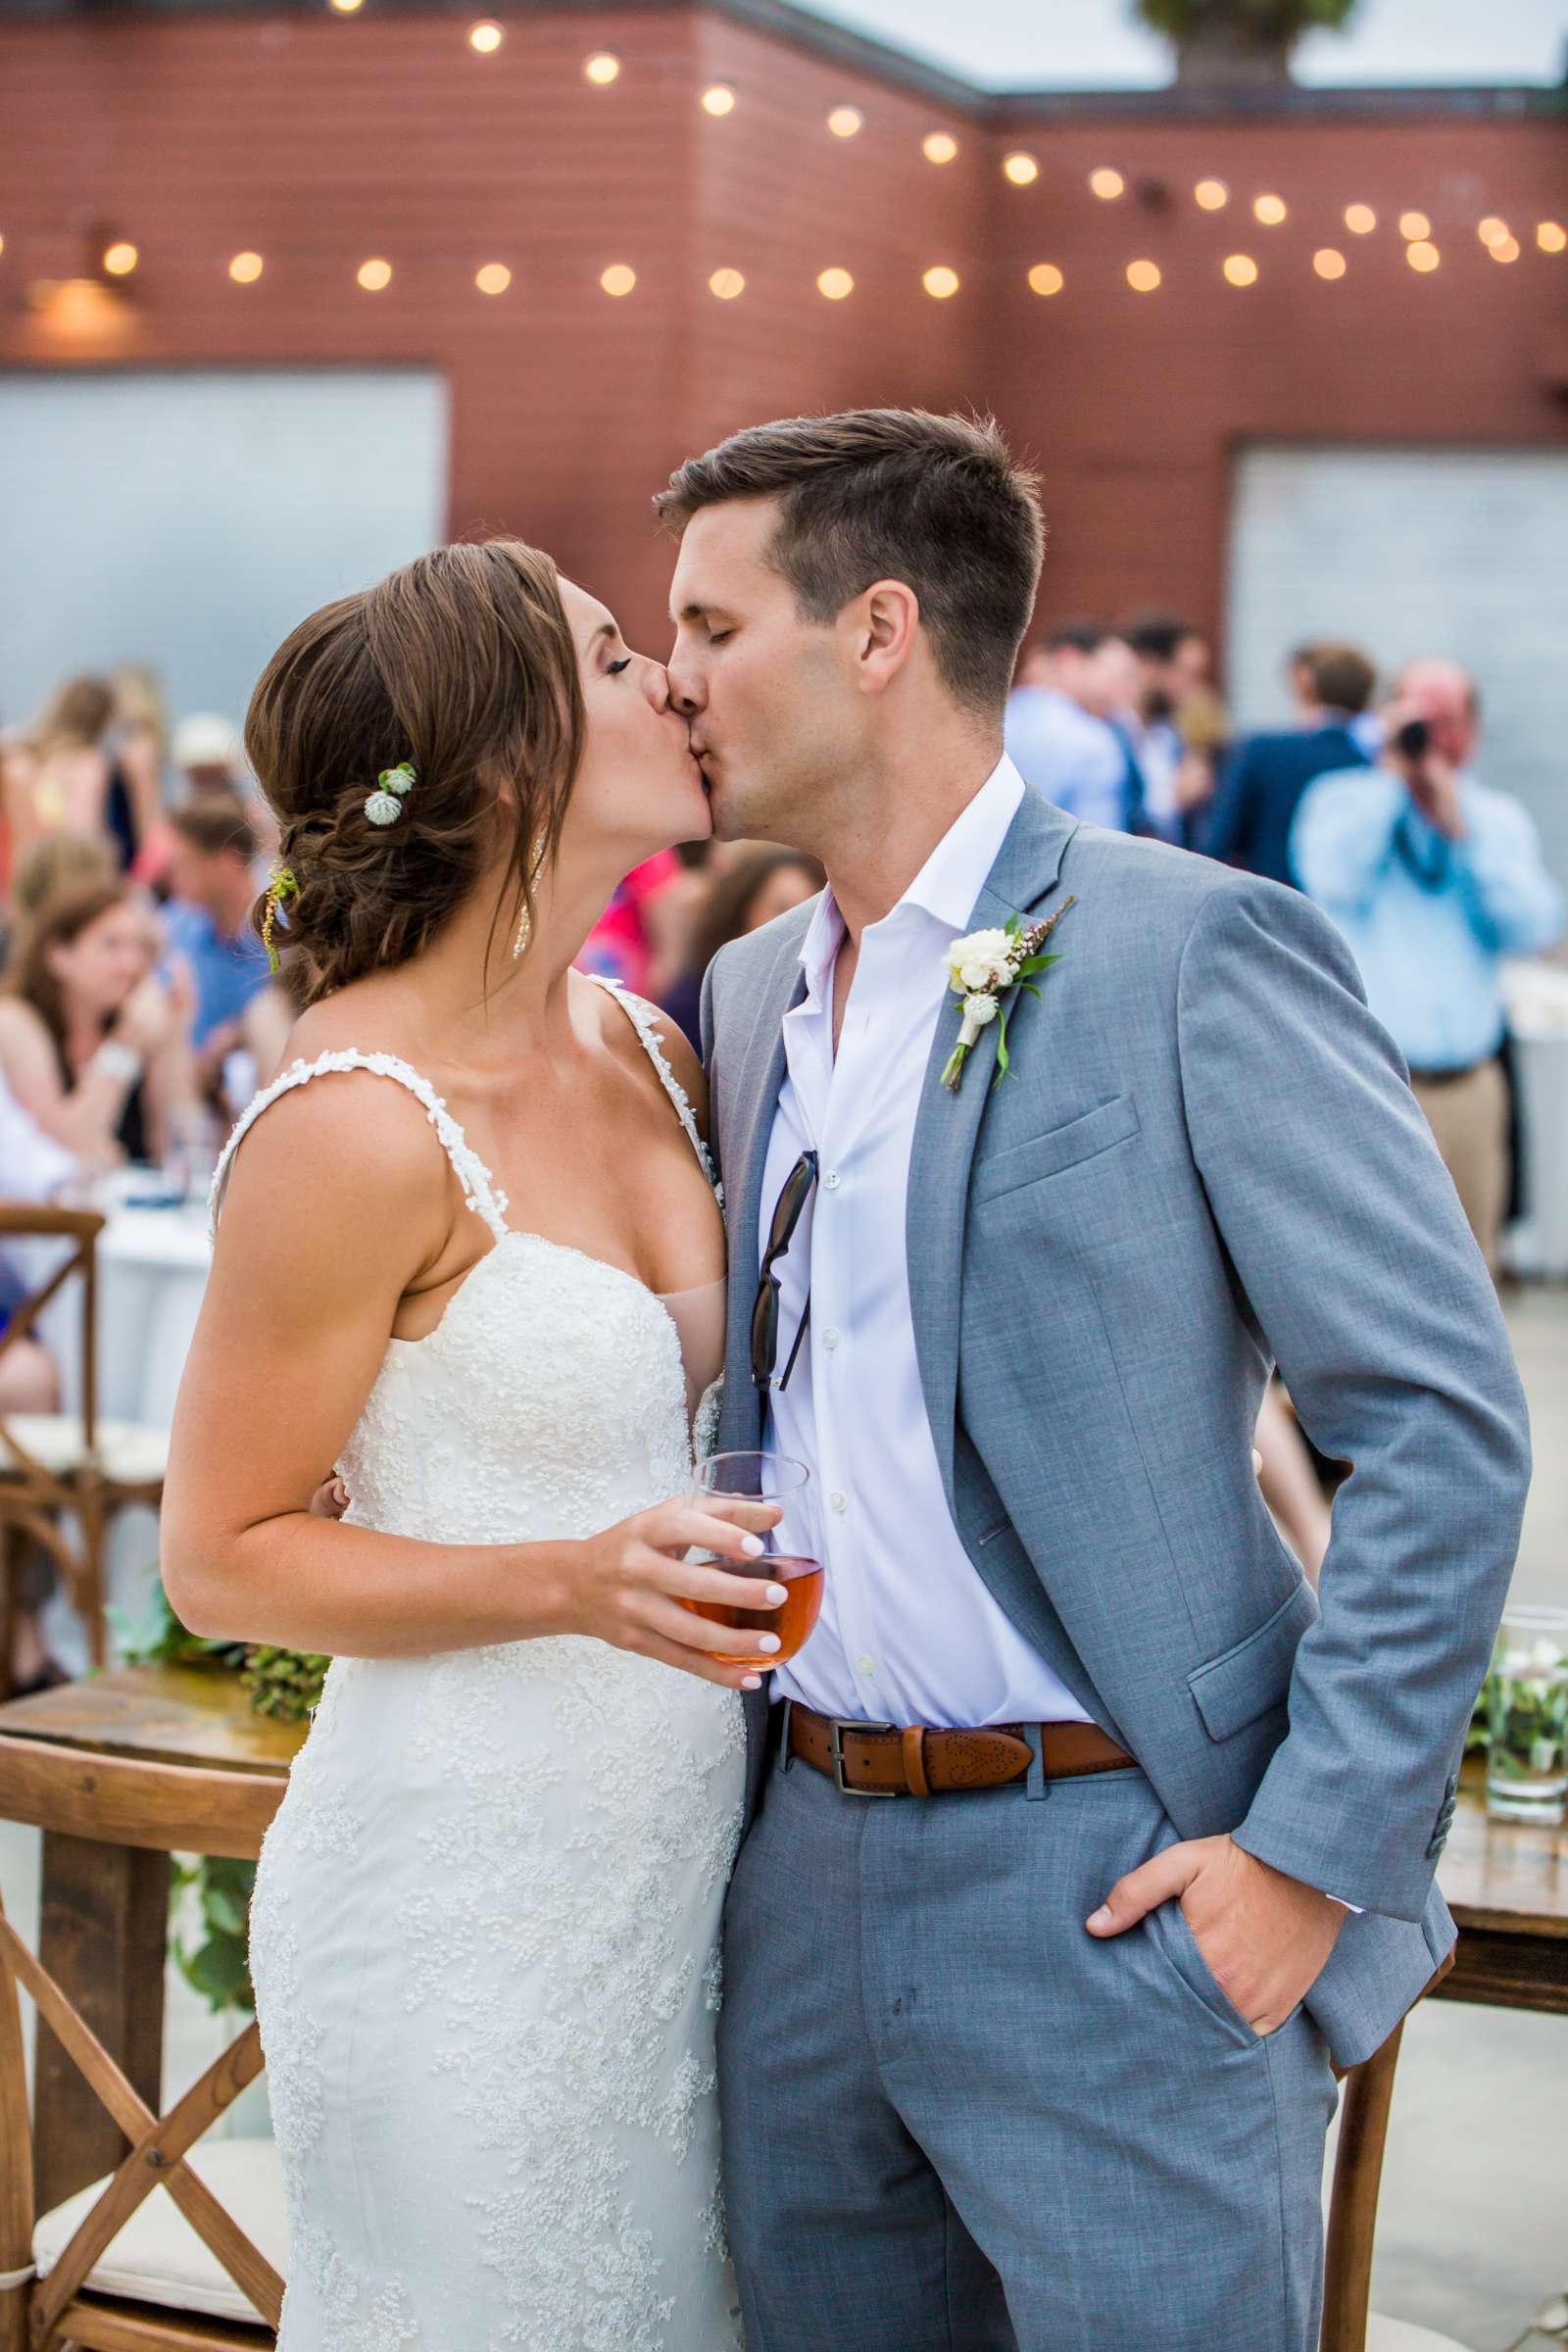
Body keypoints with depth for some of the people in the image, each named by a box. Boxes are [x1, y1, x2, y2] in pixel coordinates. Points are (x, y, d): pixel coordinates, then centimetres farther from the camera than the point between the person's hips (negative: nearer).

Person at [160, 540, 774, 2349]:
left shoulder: (642, 1048, 6)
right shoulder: (357, 1124, -17)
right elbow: (220, 1559, -12)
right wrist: (576, 1582, -23)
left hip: (682, 1849, 7)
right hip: (468, 1904, -7)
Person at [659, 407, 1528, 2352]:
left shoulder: (1196, 950, -11)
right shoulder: (749, 994, 12)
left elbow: (1443, 1426, -12)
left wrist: (1314, 1851, -15)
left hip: (1119, 1887, -7)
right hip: (808, 1876, 7)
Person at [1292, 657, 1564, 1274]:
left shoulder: (1498, 818, 11)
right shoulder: (1341, 798, 5)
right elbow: (1335, 882, -15)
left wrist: (1464, 832, -8)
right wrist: (1391, 776, -10)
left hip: (1469, 1081, 3)